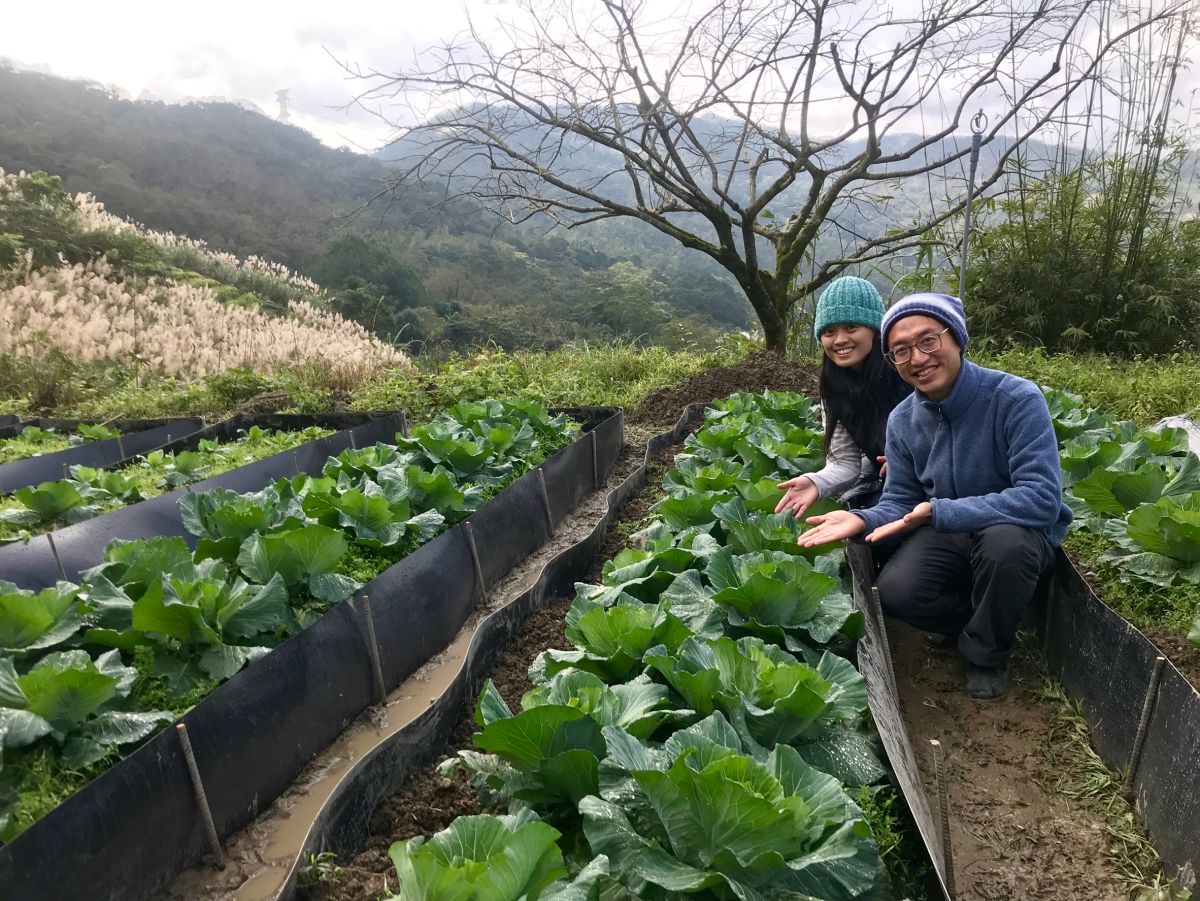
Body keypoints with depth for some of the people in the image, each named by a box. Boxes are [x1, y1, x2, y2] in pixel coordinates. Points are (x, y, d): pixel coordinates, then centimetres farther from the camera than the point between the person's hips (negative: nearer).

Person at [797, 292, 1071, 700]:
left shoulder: (1017, 399, -24)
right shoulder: (902, 420, -6)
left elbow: (1041, 498, -31)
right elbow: (900, 502, 0)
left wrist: (939, 511, -39)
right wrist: (863, 519, -24)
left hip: (1023, 533, -3)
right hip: (948, 536, 4)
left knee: (1004, 541, -38)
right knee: (896, 591, -23)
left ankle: (987, 654, -7)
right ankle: (977, 623, 12)